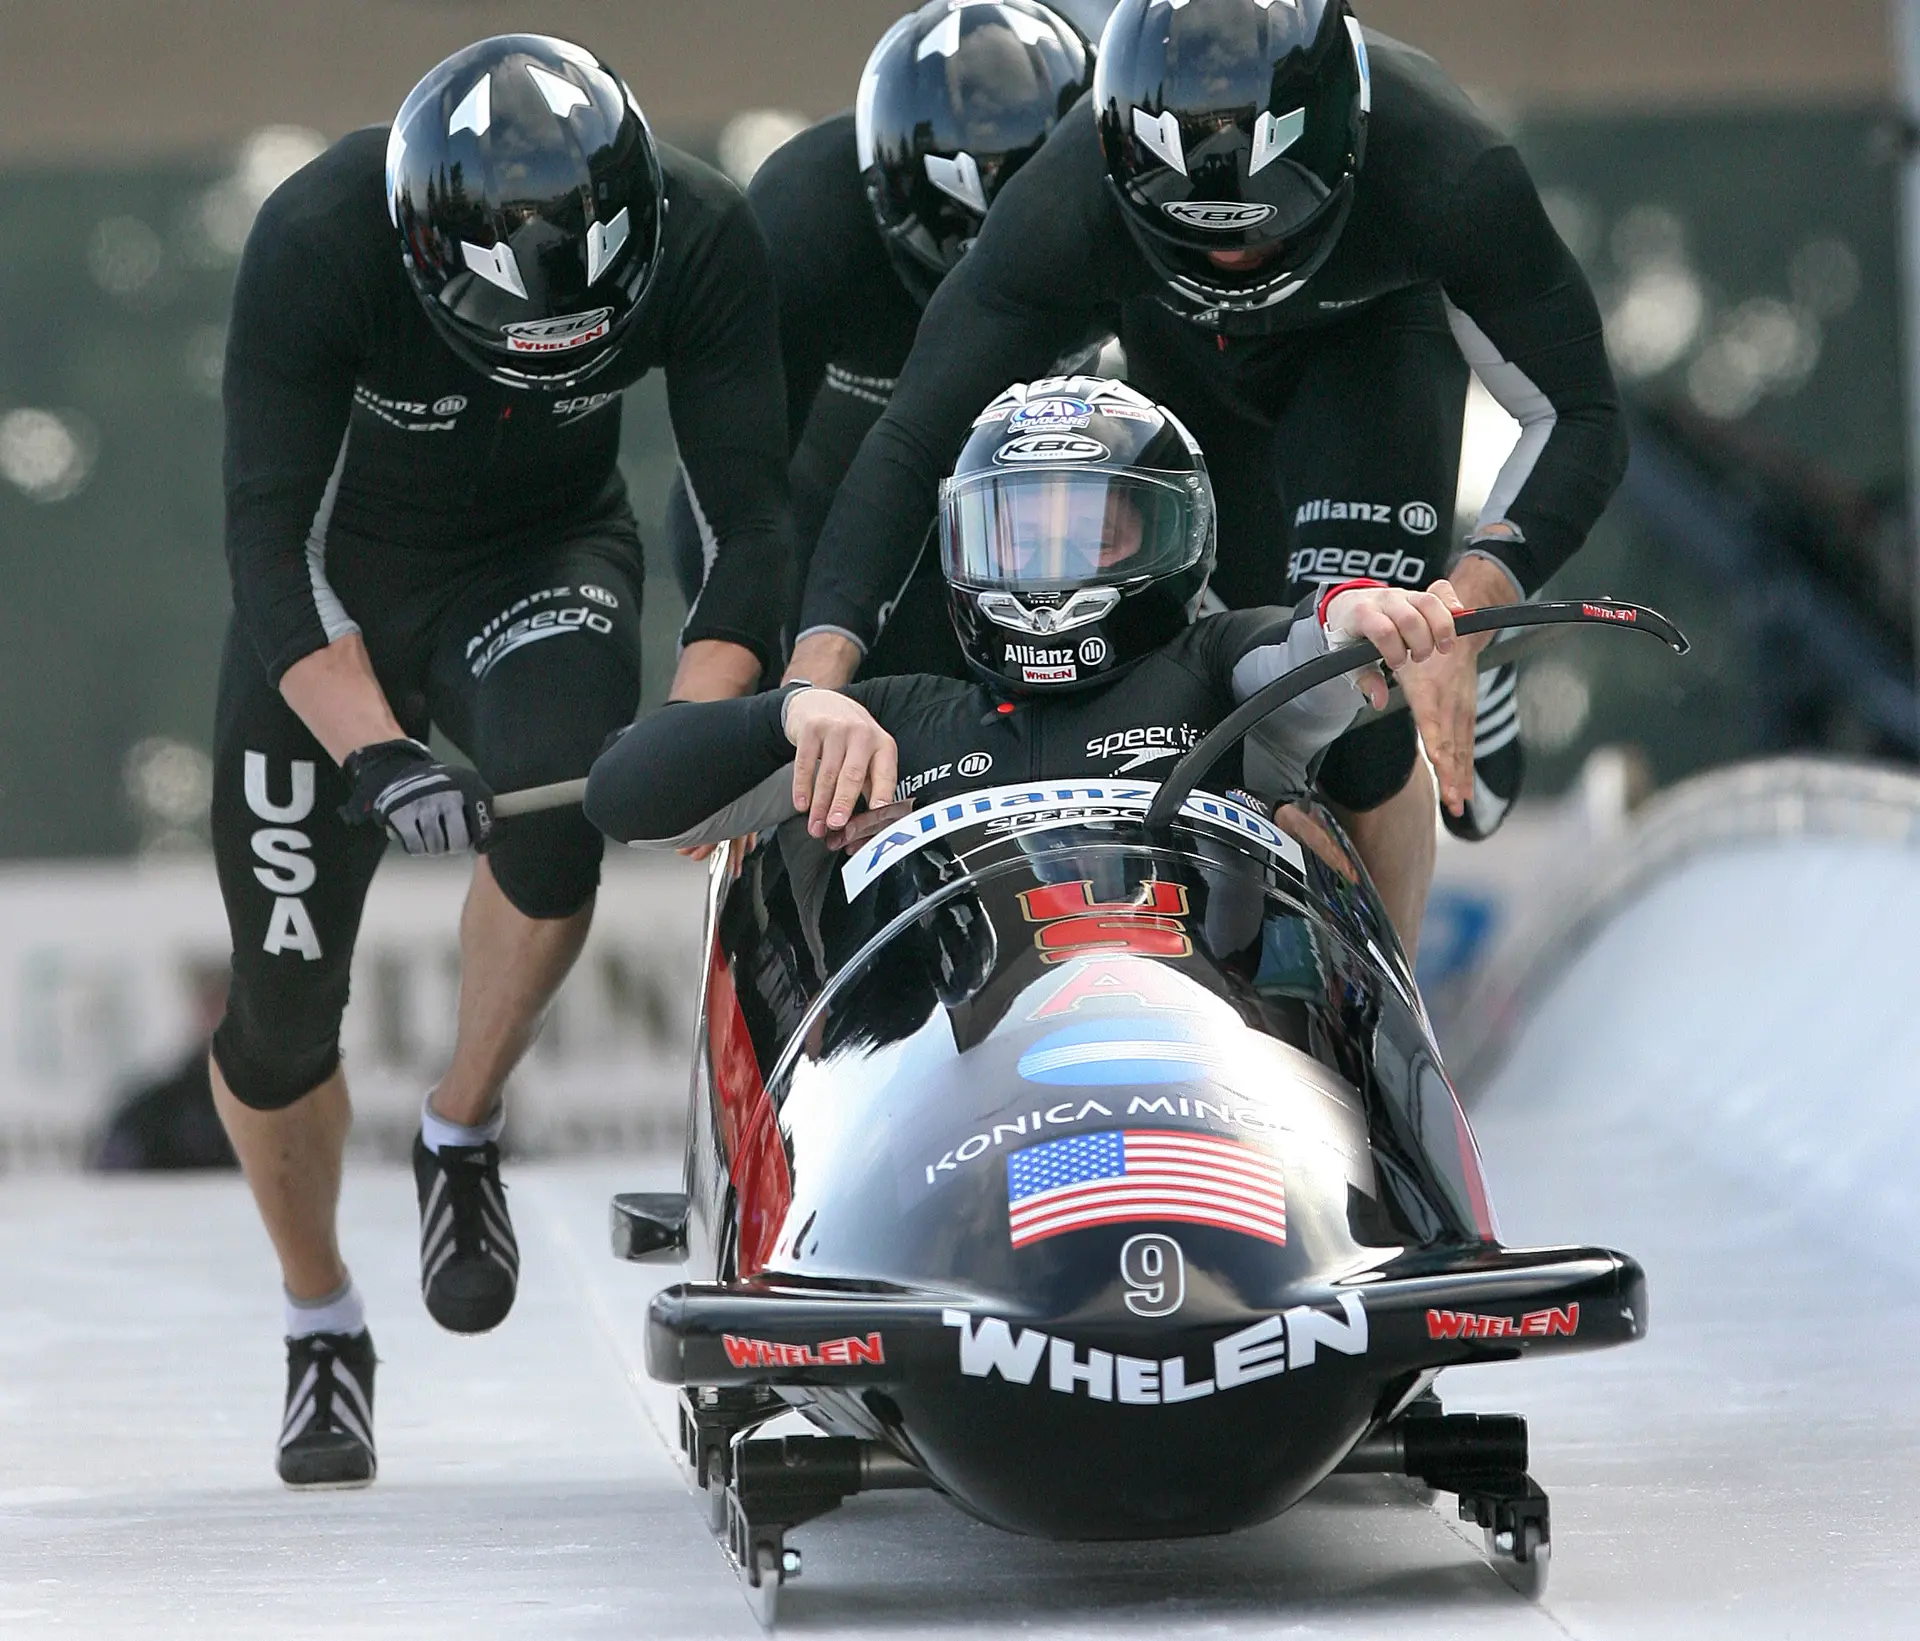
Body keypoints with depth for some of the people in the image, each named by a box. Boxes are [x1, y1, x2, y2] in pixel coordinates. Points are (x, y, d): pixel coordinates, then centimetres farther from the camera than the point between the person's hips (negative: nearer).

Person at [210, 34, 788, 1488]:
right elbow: (269, 536, -30)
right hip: (337, 586, 0)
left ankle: (465, 1133, -8)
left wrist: (688, 732, -35)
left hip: (546, 564, 1)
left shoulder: (702, 240, -26)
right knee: (283, 1001, -2)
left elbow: (755, 520, -20)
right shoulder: (319, 242, -32)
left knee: (558, 800, -33)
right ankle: (321, 1324, 24)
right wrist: (374, 752, -42)